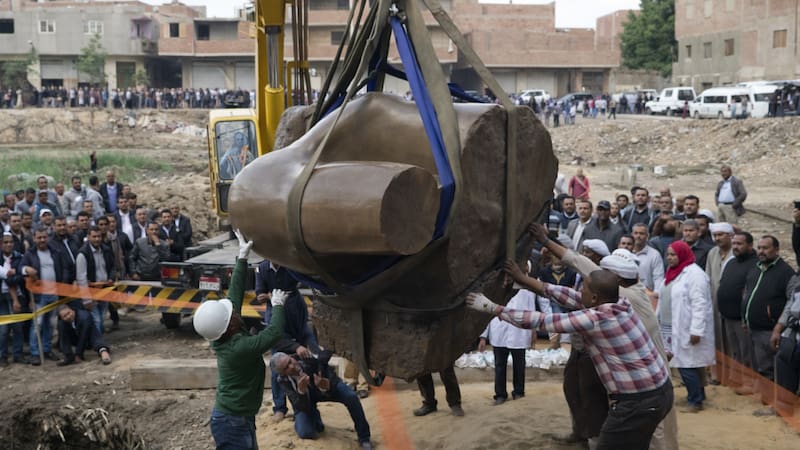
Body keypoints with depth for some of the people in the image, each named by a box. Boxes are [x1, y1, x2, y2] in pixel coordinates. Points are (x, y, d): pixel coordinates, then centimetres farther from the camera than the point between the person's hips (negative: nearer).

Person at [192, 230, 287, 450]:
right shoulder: (239, 348, -28)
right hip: (233, 423, -9)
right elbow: (274, 333, -21)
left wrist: (243, 258, 3)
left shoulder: (222, 336, -4)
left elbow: (234, 293, 0)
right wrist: (278, 305, -4)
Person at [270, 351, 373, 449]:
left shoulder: (309, 360, -35)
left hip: (329, 387, -1)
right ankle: (315, 417, 18)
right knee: (305, 433, -20)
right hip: (305, 400, 1)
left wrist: (326, 386, -53)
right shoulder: (283, 380, -28)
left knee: (351, 397, -29)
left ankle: (364, 438, -9)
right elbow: (302, 407, -31)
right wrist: (301, 391, -51)